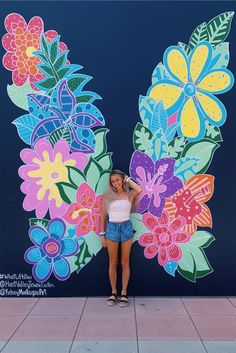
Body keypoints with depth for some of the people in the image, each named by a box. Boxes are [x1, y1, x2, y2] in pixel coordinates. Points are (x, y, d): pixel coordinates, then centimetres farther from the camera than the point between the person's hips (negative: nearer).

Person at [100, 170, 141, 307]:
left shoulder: (130, 194, -1)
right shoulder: (108, 196, 3)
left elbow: (139, 190, -25)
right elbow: (103, 216, 7)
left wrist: (128, 180, -9)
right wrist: (102, 234, 4)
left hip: (126, 227, -1)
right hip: (112, 228, 1)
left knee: (125, 263, 8)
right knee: (113, 263, 10)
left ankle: (124, 293, 21)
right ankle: (113, 292, 24)